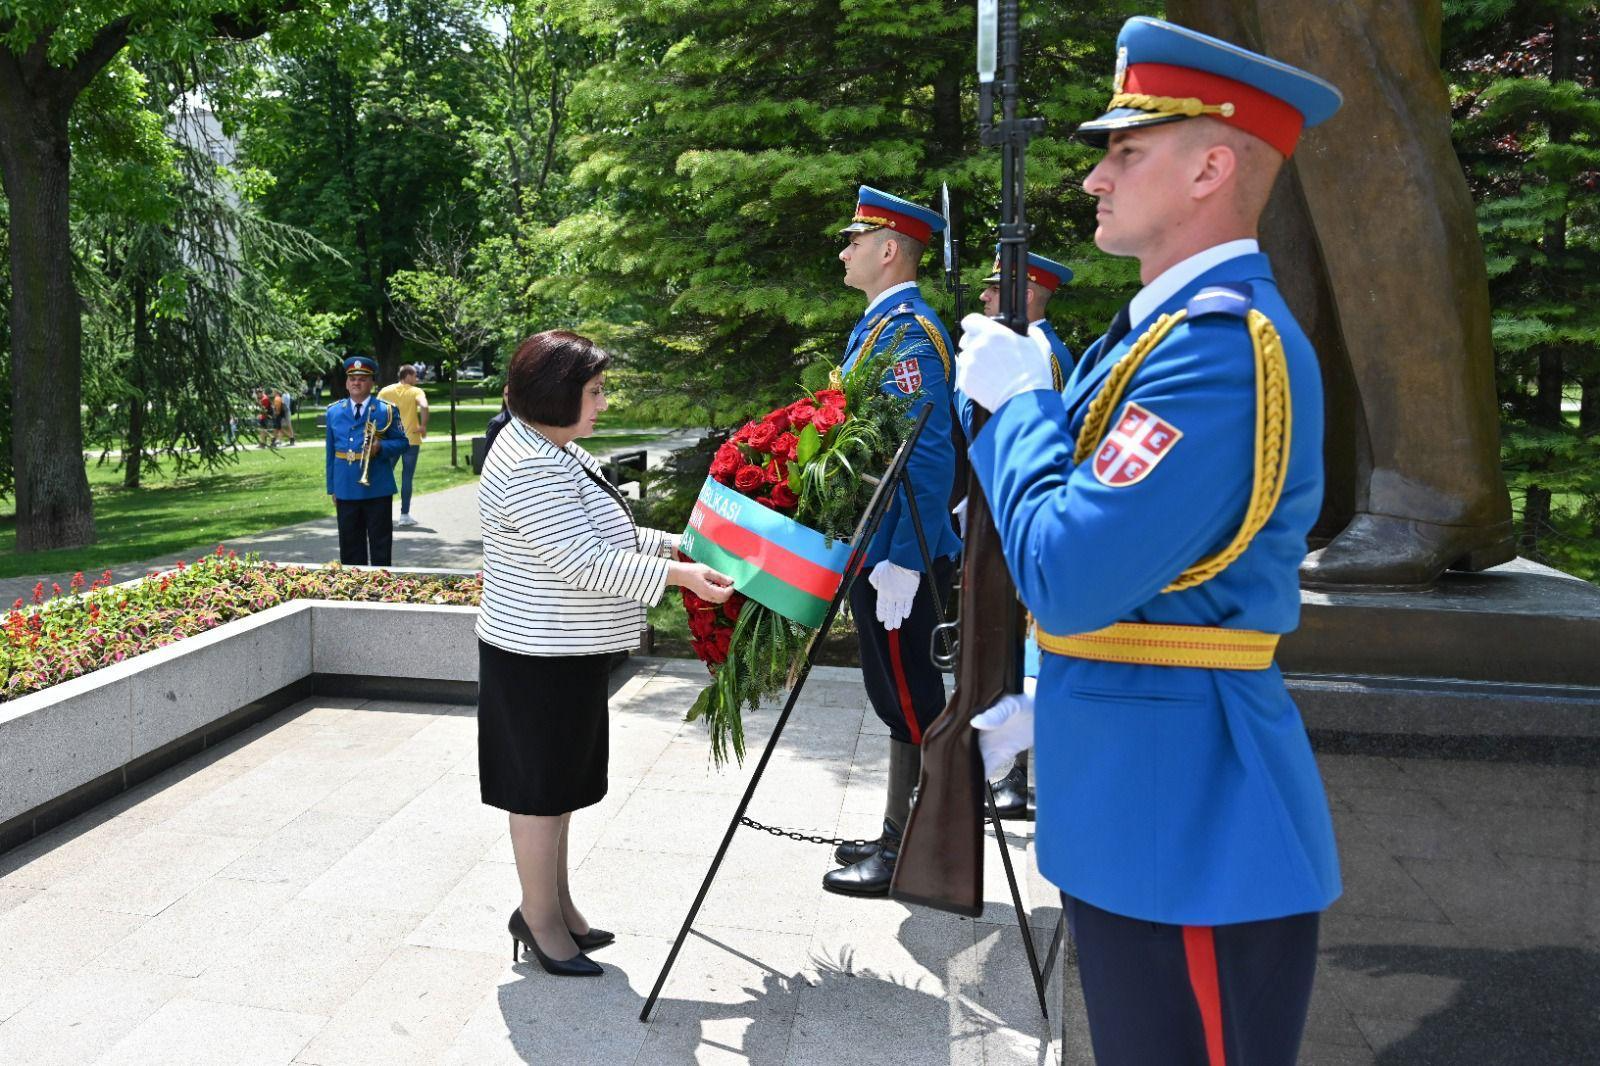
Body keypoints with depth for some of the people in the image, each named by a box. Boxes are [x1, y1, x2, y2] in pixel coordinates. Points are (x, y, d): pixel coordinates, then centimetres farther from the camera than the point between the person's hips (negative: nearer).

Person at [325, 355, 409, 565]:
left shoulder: (386, 410, 0)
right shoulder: (334, 411, 10)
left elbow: (401, 442, 3)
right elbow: (331, 451, 13)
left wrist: (381, 446, -18)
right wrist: (332, 487, 11)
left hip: (378, 488, -3)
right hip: (345, 489, 3)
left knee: (380, 545, 3)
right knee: (350, 547, 10)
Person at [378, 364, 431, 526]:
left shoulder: (386, 391, 5)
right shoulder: (416, 392, -5)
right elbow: (424, 406, -25)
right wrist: (423, 426, -15)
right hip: (411, 440, -3)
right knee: (407, 477, 2)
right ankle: (404, 515, 2)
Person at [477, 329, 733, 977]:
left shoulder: (557, 451, 11)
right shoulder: (529, 469, -23)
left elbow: (603, 534, 20)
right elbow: (585, 562, -28)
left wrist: (674, 543, 11)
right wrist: (678, 575, -26)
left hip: (566, 654, 11)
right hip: (539, 656, -10)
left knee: (559, 783, 19)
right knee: (541, 788, 3)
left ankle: (554, 905, 33)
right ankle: (542, 923, 19)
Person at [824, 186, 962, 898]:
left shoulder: (908, 331, -15)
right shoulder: (879, 325, 17)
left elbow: (930, 457, -23)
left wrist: (902, 562, -25)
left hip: (897, 557, -10)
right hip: (877, 547, 10)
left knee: (909, 699, -1)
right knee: (900, 696, 16)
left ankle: (909, 855, 11)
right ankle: (898, 836, 27)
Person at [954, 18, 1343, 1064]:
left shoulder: (1224, 345, -22)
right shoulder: (1173, 325, 11)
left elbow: (1067, 580, -29)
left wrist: (1015, 400, -14)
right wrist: (1042, 705, 20)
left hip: (1190, 824, -10)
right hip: (1143, 805, 10)